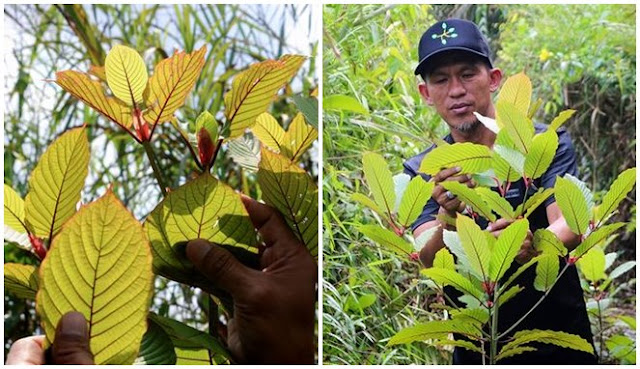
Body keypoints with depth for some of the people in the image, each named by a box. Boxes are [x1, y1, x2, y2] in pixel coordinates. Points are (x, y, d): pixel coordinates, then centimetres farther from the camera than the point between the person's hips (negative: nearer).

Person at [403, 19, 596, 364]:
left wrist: (532, 245, -46)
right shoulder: (421, 172, -4)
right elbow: (427, 260, -18)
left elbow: (570, 226, -23)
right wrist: (448, 217, -40)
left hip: (559, 342, -1)